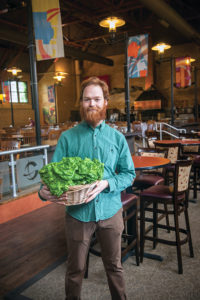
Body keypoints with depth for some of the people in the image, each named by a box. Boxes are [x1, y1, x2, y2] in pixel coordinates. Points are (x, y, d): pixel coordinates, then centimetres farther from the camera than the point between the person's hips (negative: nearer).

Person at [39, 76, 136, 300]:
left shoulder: (117, 137, 1)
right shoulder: (67, 137, -3)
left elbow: (129, 174, 0)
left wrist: (107, 184, -18)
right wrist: (45, 192, -26)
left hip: (110, 211, 1)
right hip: (78, 213, -1)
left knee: (114, 265, 19)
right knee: (75, 269, 17)